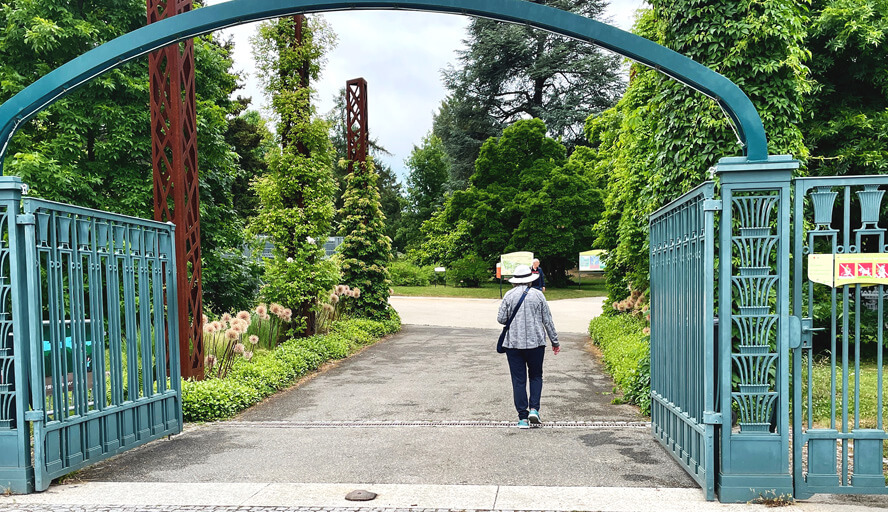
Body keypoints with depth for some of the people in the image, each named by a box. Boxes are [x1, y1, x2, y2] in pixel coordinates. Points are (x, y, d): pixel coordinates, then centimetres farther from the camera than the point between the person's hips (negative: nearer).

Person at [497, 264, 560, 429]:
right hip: (535, 342, 0)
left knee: (518, 380, 4)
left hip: (513, 343, 0)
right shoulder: (538, 295, -1)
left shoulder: (509, 295, -2)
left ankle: (523, 418, 5)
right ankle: (534, 409, 2)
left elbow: (501, 319, -1)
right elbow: (547, 320, 2)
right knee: (536, 376, 17)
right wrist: (555, 341, 11)